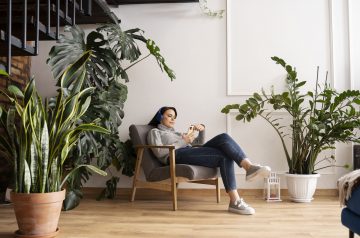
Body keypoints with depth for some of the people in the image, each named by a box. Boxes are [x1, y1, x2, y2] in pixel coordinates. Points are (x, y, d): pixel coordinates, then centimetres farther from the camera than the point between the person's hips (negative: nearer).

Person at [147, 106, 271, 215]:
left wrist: (202, 129, 11)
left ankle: (249, 167, -38)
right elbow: (159, 152, -3)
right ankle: (235, 201, -36)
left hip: (192, 154, 7)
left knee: (224, 137, -21)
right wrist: (183, 141, -4)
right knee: (225, 156, -26)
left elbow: (200, 142, 31)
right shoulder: (154, 132, 19)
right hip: (178, 156, -7)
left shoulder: (176, 132, 38)